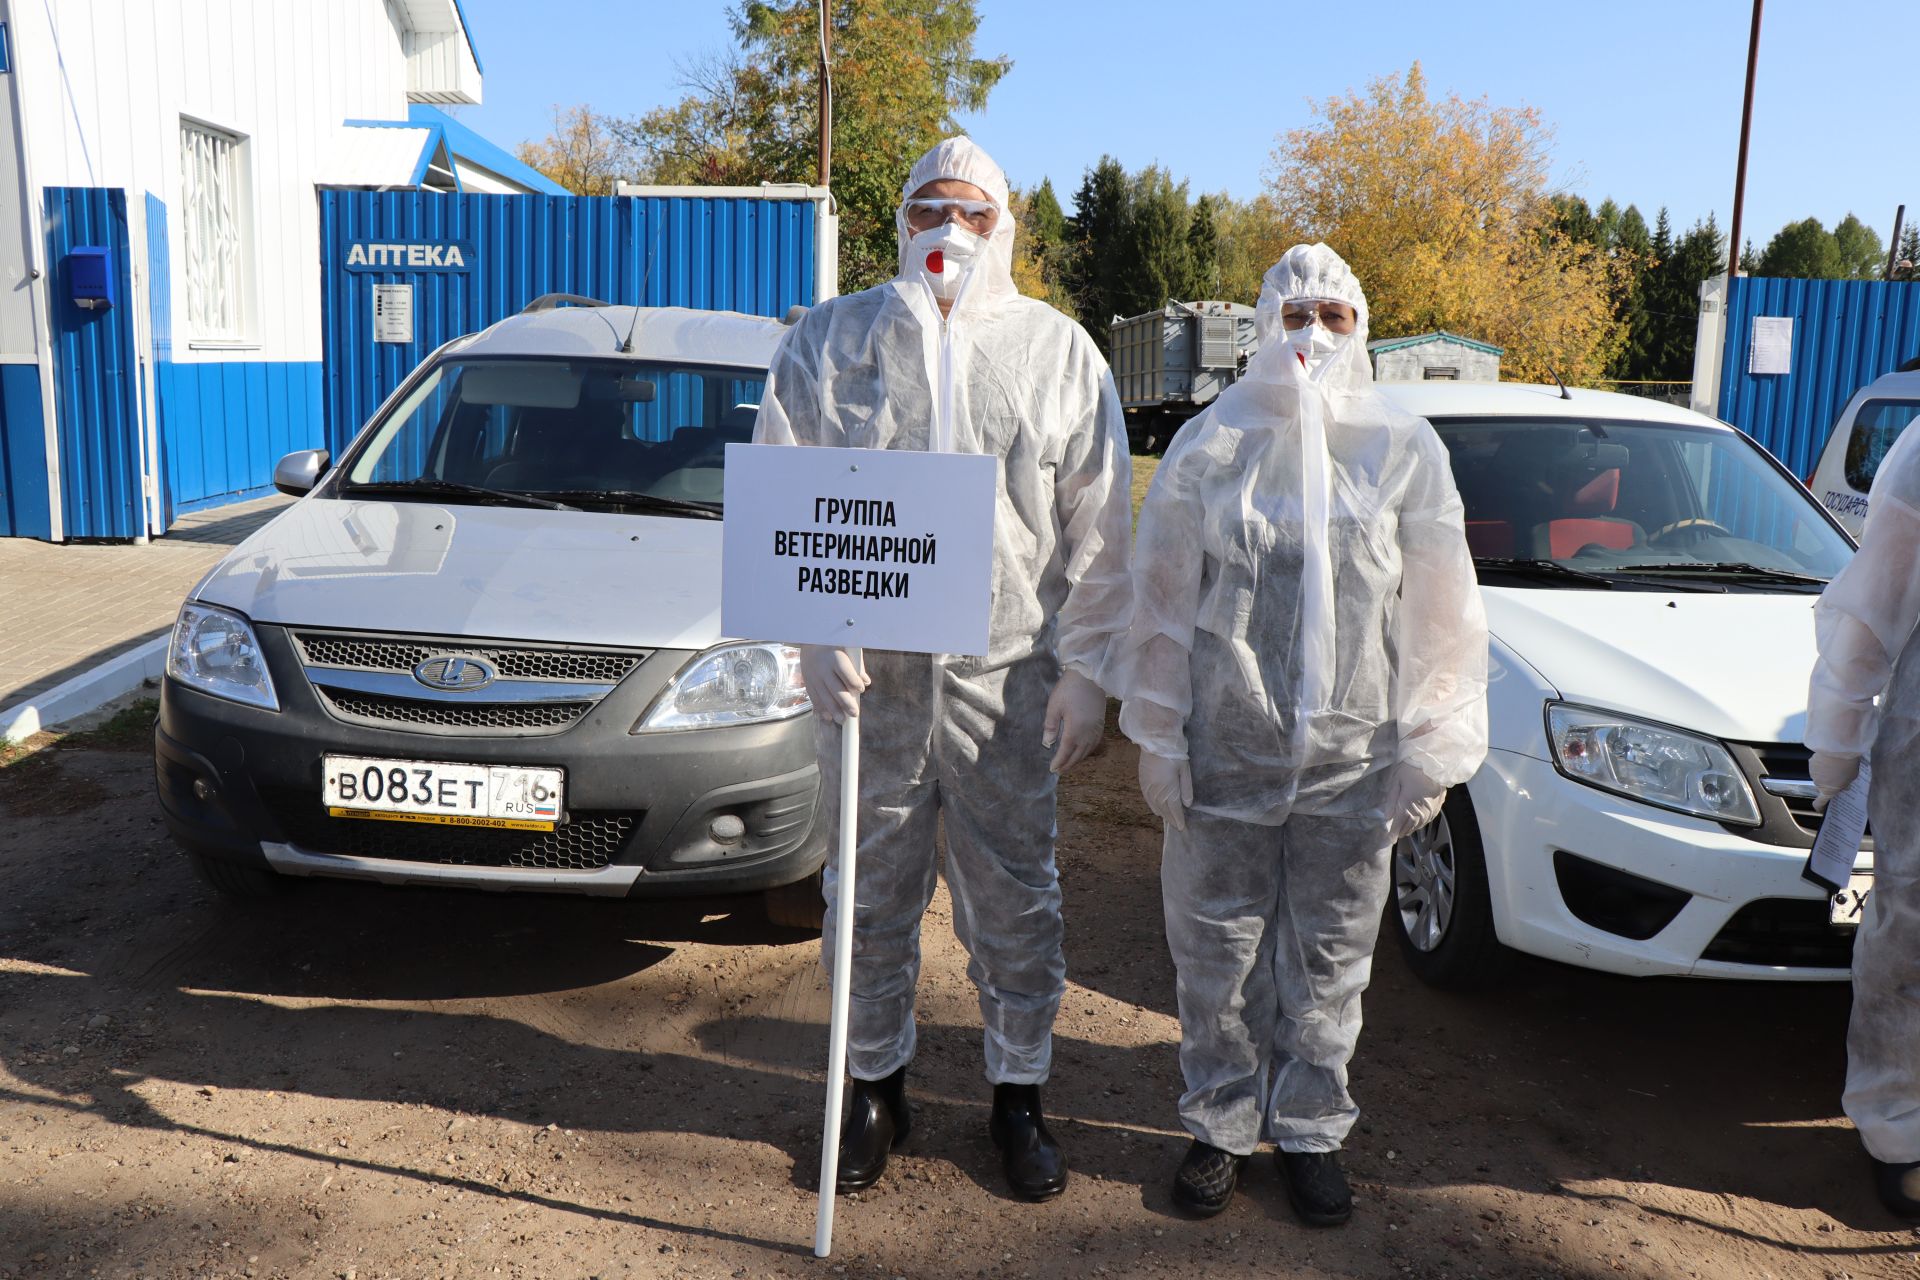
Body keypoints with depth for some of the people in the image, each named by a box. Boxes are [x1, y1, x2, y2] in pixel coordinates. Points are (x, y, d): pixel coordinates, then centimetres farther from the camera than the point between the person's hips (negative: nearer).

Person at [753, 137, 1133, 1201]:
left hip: (1008, 673, 0)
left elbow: (1101, 527, 6)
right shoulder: (827, 342, 7)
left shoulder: (1059, 351, 8)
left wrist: (1085, 668, 0)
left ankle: (1019, 1092, 27)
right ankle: (874, 1084, 30)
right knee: (871, 891, 11)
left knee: (1014, 896, 8)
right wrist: (816, 634, -8)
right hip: (867, 670, 0)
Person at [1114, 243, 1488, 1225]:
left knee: (1329, 959, 12)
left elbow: (1438, 619, 5)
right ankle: (1223, 1123, 28)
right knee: (1218, 954, 9)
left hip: (1351, 762, 1)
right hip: (1224, 750, 0)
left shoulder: (1405, 452, 4)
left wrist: (1428, 755, 1)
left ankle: (1309, 1129, 30)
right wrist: (1158, 738, 1)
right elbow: (1164, 601, 4)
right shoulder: (1212, 445, 2)